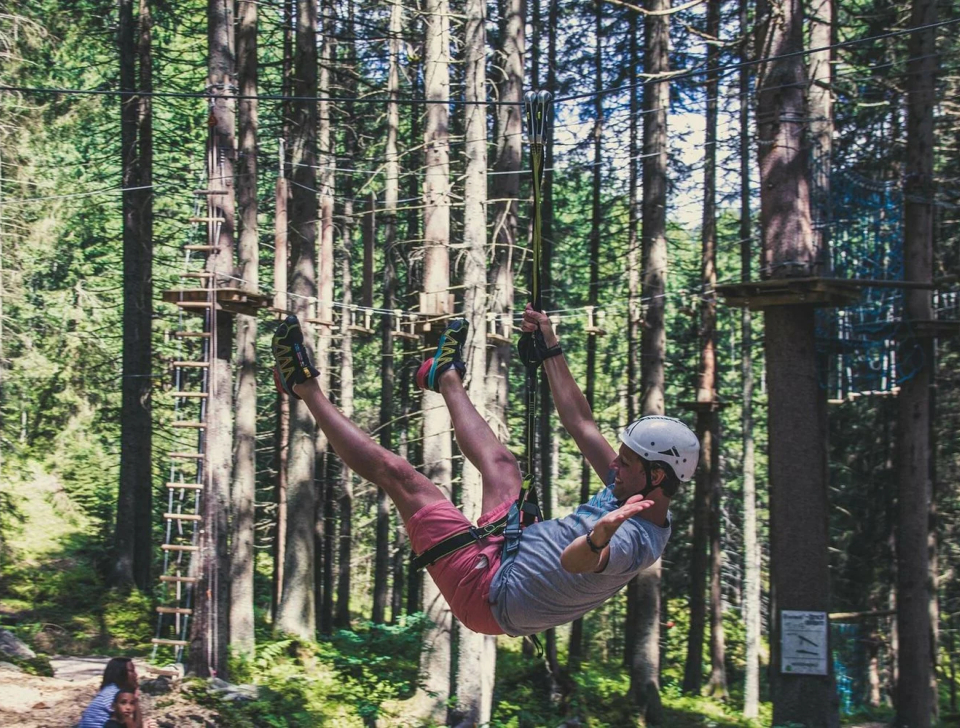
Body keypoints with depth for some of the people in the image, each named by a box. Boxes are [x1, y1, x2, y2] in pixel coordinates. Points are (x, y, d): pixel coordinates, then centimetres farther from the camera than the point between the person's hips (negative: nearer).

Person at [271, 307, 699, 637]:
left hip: (487, 595, -8)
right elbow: (582, 426, 7)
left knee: (397, 473, -6)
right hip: (511, 556, 8)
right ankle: (448, 378, 52)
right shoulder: (630, 497, -2)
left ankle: (306, 387, 11)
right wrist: (550, 352, 10)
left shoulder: (632, 541, -28)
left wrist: (598, 537, -71)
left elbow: (574, 561, -49)